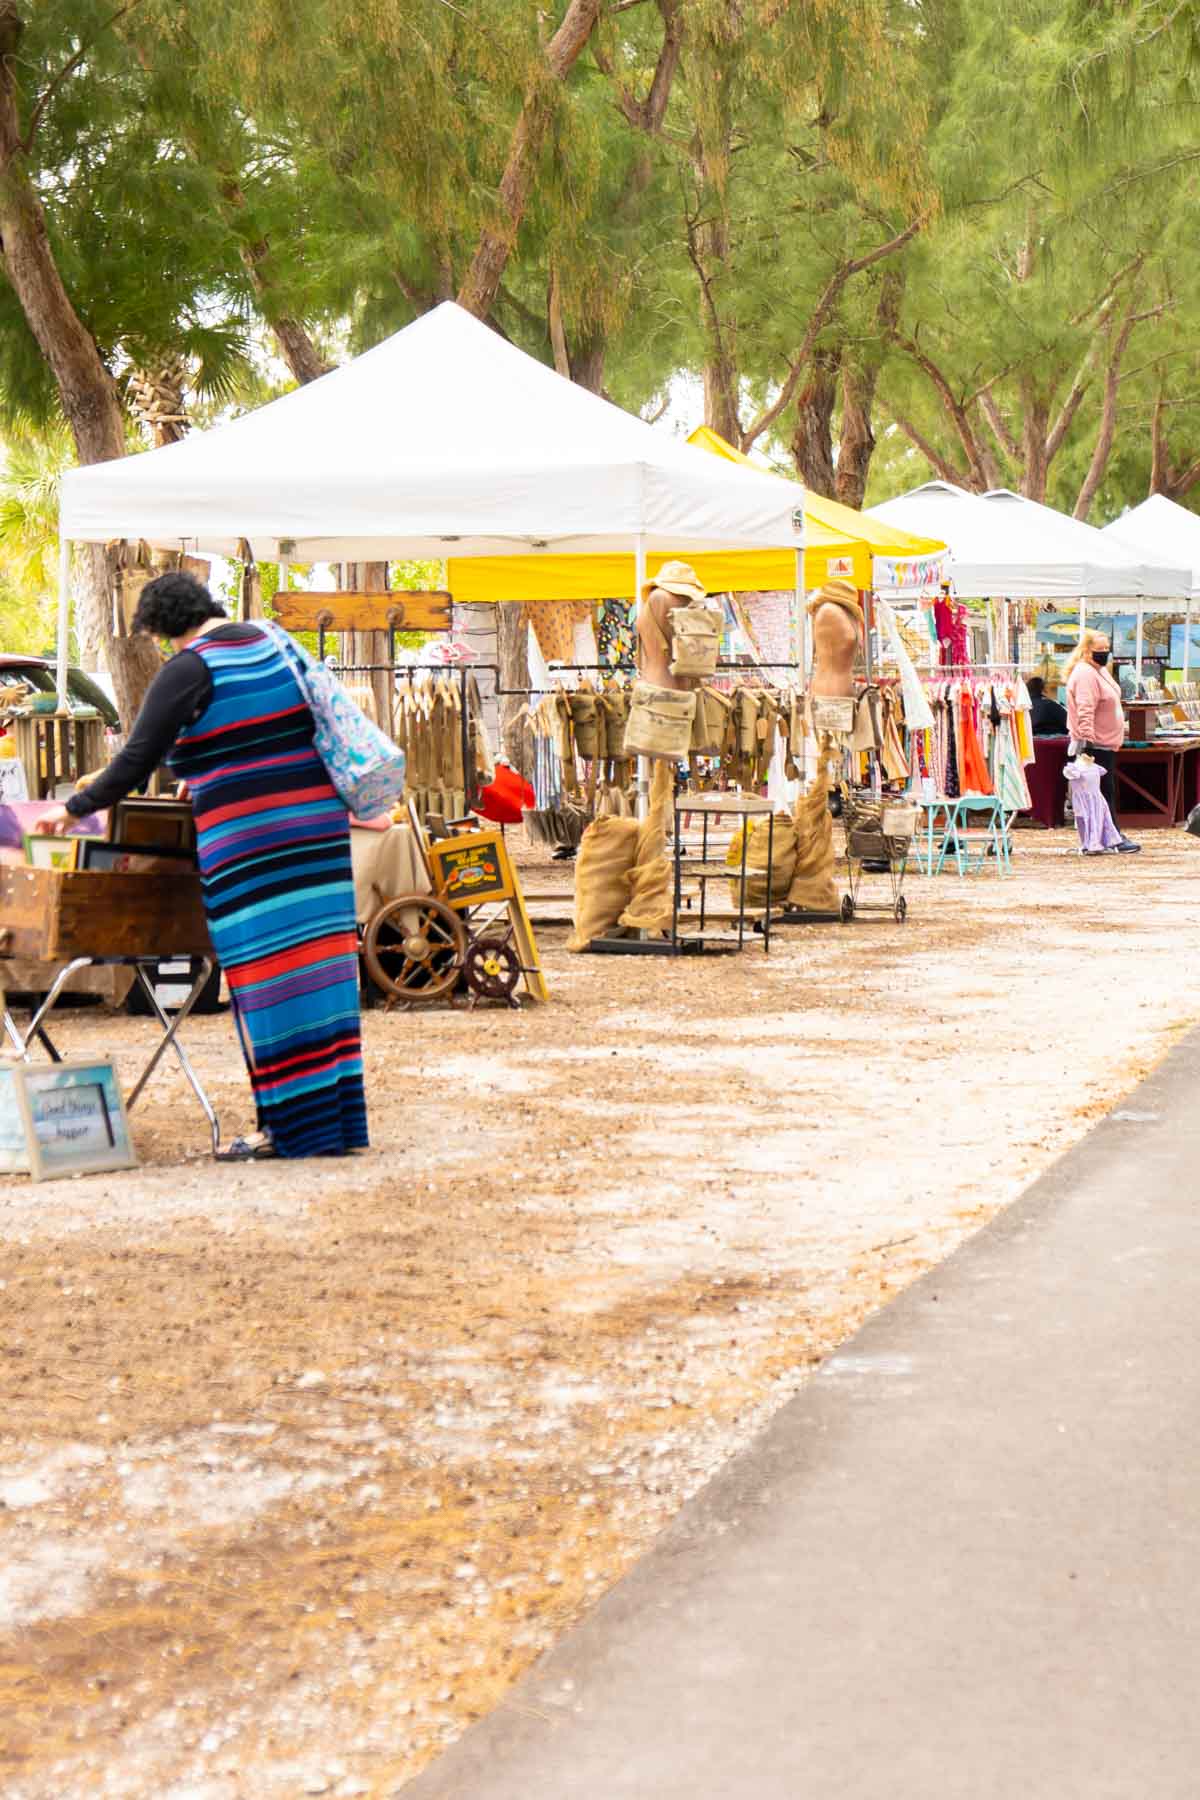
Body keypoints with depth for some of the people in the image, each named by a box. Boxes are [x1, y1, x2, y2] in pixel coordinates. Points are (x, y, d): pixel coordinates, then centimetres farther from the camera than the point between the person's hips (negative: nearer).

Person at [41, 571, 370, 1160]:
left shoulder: (190, 669, -8)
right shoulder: (274, 646, 15)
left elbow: (138, 759, -9)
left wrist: (76, 808, 4)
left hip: (250, 842, -7)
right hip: (317, 826, 7)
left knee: (267, 980, -3)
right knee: (320, 967, 8)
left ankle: (287, 1126, -1)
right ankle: (340, 1120, 11)